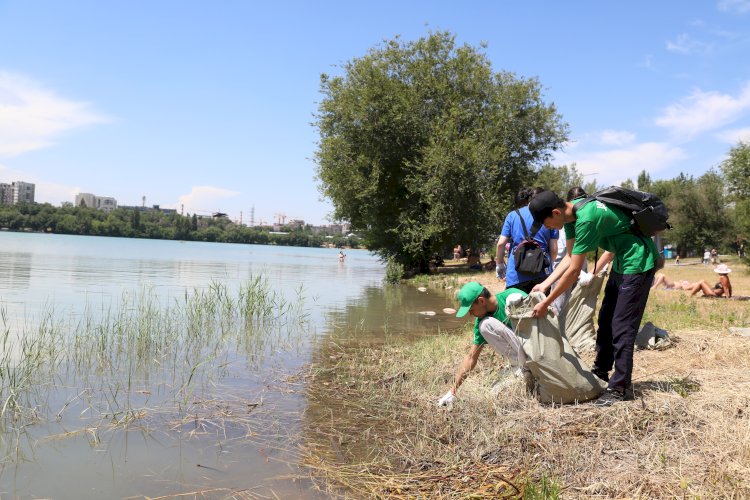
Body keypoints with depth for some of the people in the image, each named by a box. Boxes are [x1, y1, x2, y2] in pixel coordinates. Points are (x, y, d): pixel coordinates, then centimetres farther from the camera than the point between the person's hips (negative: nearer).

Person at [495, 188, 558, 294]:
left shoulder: (512, 215, 7)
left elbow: (501, 243, 0)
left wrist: (500, 264, 15)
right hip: (542, 273, 1)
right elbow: (554, 249, 6)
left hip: (516, 274, -1)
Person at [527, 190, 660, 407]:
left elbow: (573, 271, -28)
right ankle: (600, 372, 29)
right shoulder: (571, 213, -3)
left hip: (638, 263, -10)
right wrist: (544, 285, -1)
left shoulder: (586, 219, -31)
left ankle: (621, 388, 2)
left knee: (622, 327, -8)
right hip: (621, 263, 10)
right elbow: (570, 257, 6)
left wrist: (546, 303, -20)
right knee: (606, 320, 16)